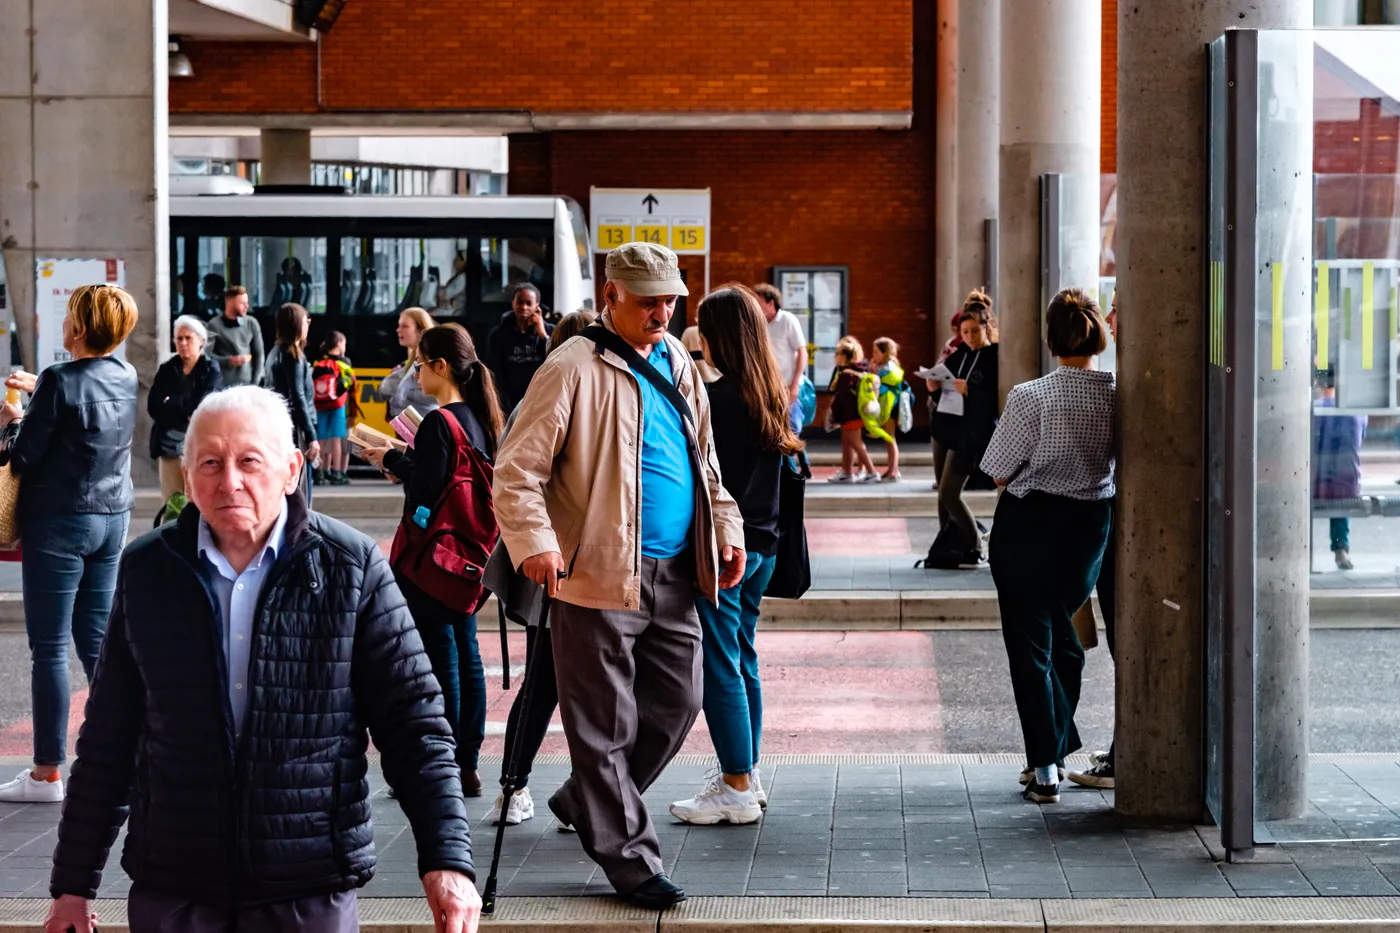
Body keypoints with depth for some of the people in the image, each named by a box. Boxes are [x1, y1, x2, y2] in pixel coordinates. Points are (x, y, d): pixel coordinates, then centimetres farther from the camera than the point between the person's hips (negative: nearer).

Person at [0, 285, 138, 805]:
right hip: (112, 519, 7)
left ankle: (47, 773, 4)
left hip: (60, 522, -7)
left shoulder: (60, 382, -17)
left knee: (49, 649, 0)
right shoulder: (126, 378, 4)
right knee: (96, 641, 13)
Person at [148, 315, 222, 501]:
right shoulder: (166, 370, 11)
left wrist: (171, 405, -3)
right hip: (169, 444, 3)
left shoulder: (211, 371, 2)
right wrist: (186, 413, -10)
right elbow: (153, 407, -1)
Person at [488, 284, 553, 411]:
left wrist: (543, 335, -8)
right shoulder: (498, 334, 3)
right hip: (512, 406, 0)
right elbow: (497, 377, 2)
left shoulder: (550, 332, 5)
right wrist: (507, 409, -5)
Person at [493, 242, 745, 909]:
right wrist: (534, 544, -26)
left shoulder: (677, 362, 14)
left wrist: (726, 528, 14)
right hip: (601, 575, -7)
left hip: (674, 575, 7)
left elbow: (702, 458, 25)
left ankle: (583, 804, 32)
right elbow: (516, 471, -12)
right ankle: (631, 860, 10)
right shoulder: (574, 369, -10)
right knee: (606, 726, 0)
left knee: (677, 703, 13)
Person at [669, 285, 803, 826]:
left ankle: (736, 788, 1)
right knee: (743, 659, 17)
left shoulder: (718, 399, -17)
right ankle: (746, 775, 25)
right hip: (761, 543, 9)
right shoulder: (773, 396, 8)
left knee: (720, 665, -2)